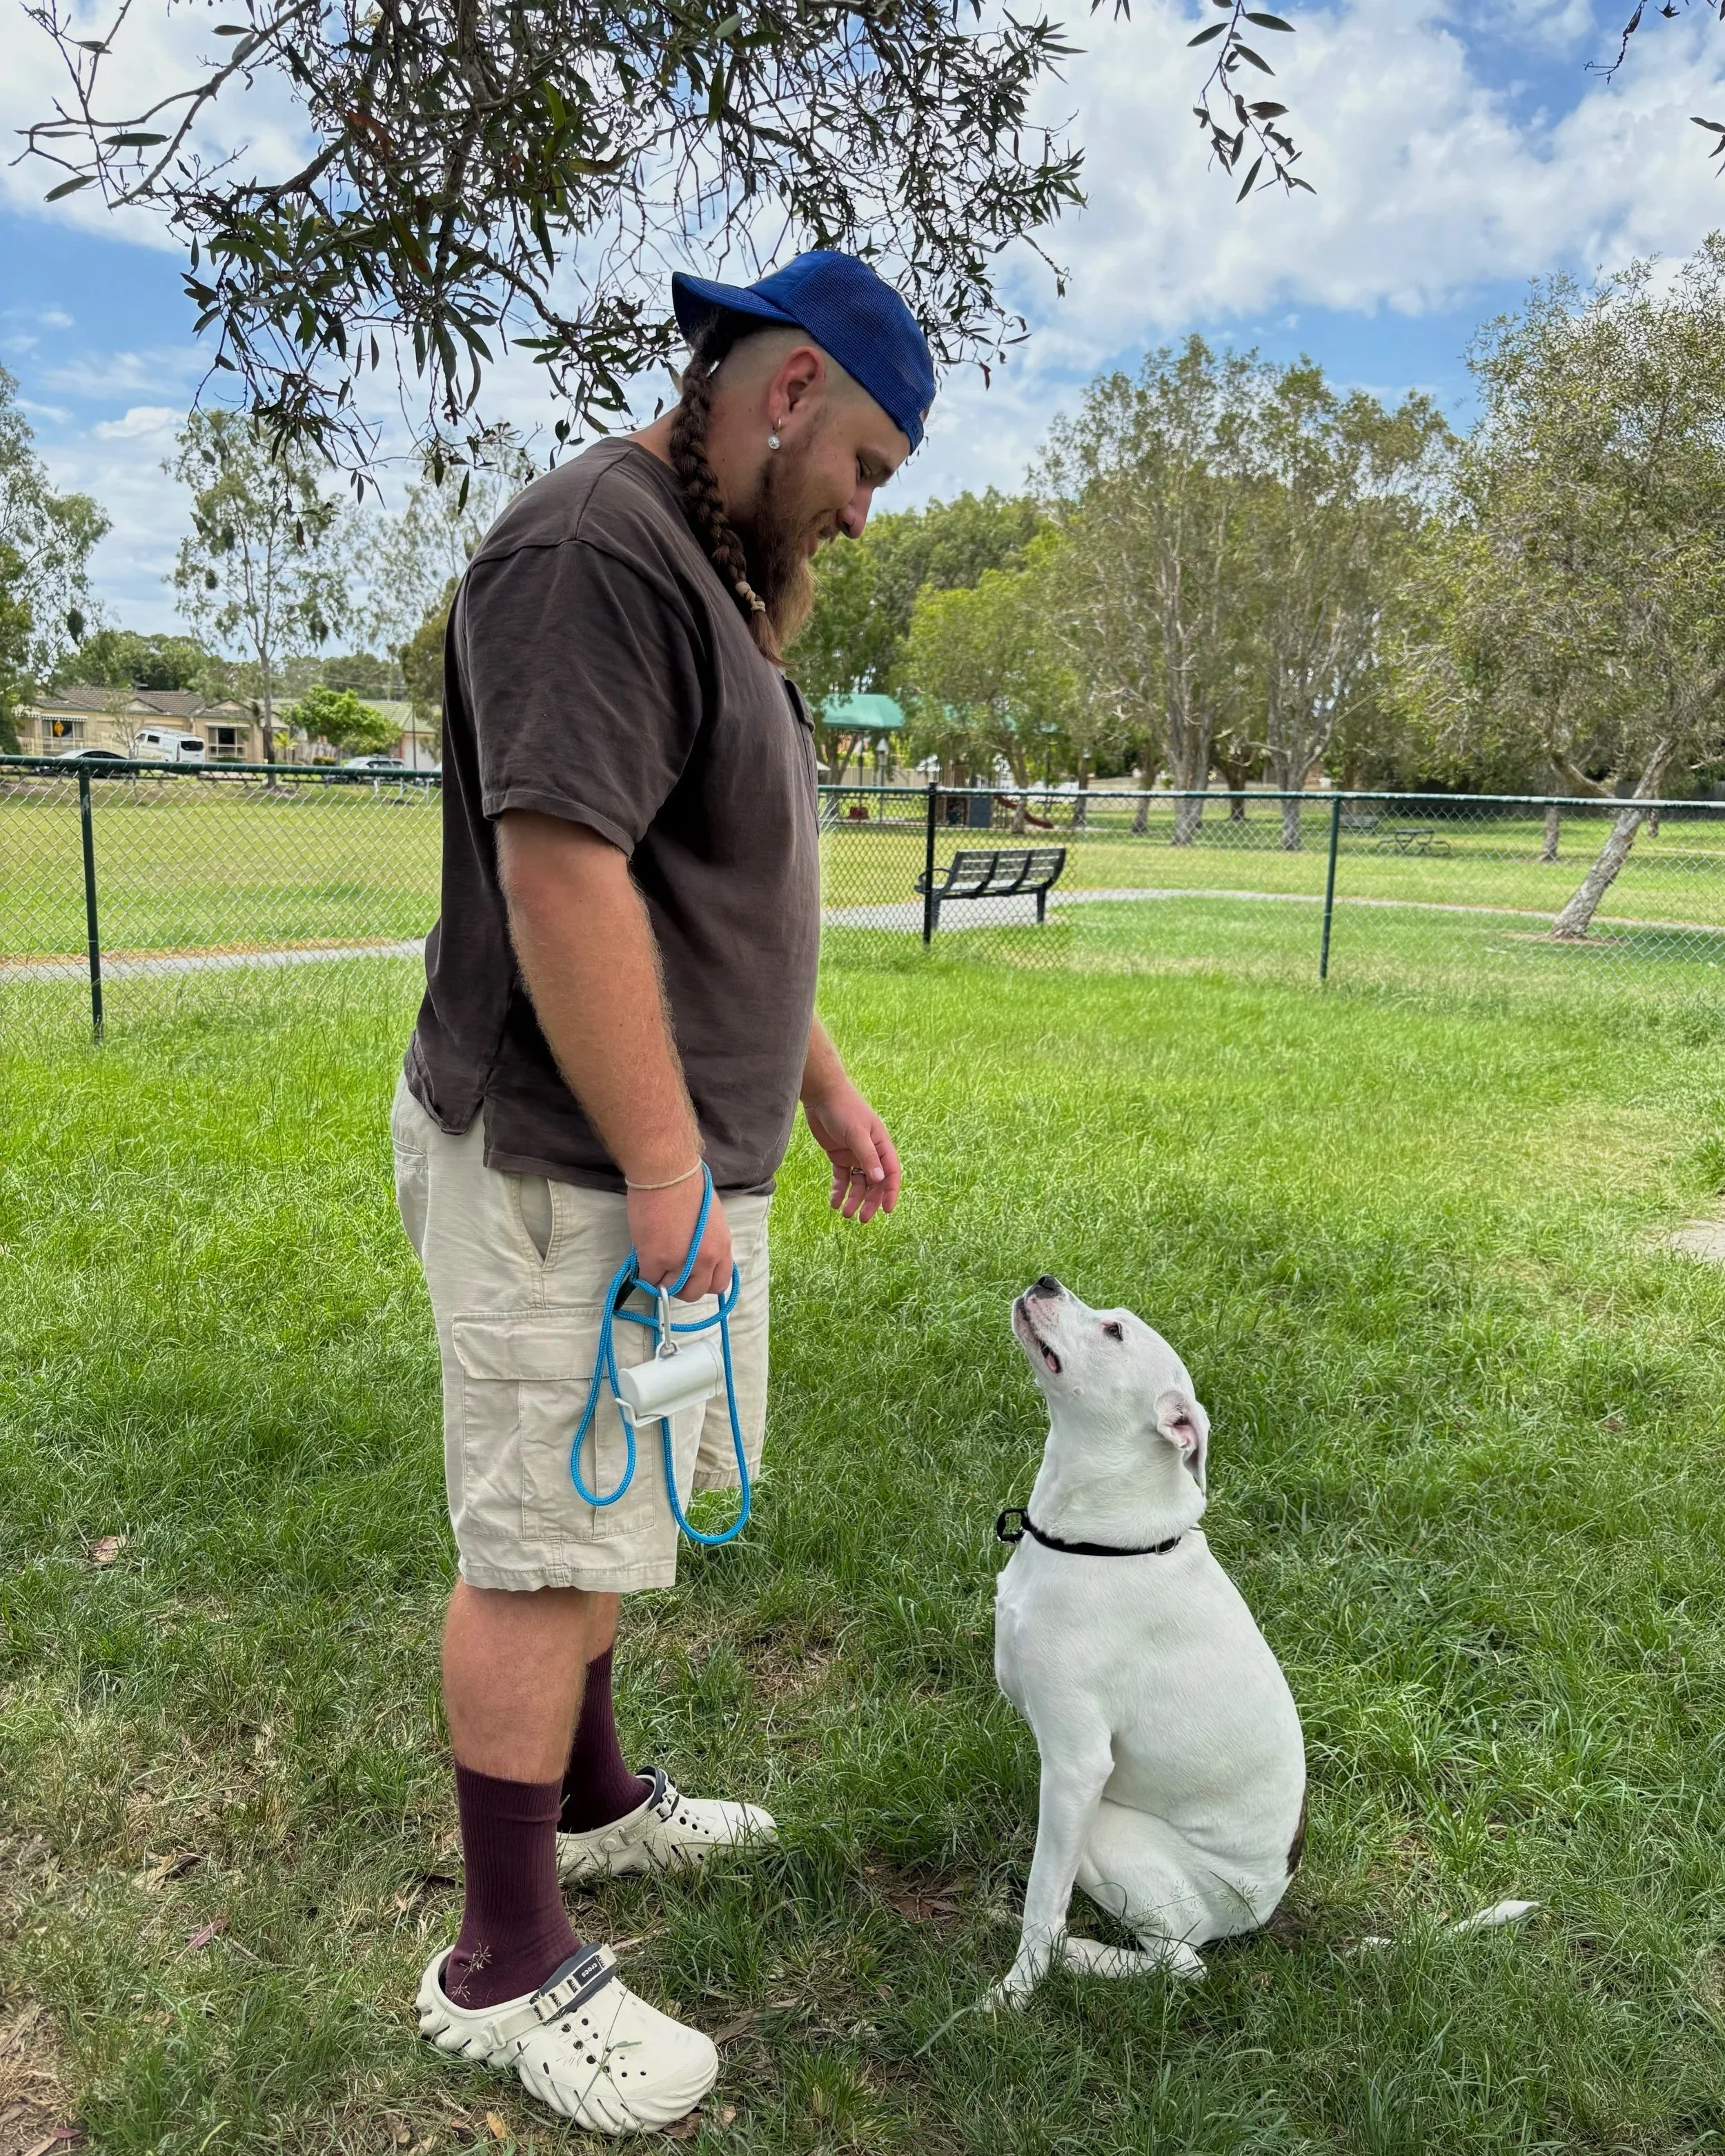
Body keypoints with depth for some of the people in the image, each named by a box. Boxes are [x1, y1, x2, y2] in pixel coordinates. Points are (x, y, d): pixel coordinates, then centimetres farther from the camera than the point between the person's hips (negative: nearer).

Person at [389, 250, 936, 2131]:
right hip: (570, 1172, -10)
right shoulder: (592, 550, -16)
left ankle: (589, 1801, 41)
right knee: (542, 1549, 1)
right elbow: (560, 871, -25)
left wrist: (819, 1085, 21)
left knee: (593, 1513, 21)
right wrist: (663, 1167, -22)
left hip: (670, 1155, 10)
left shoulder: (708, 578, 18)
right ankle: (506, 1970, 18)